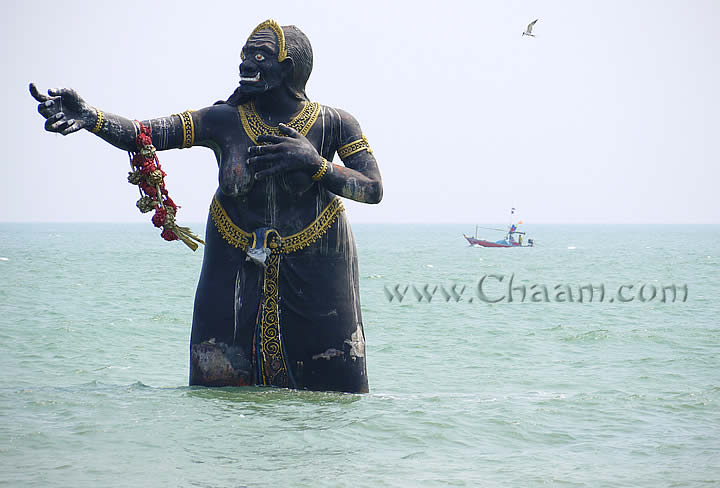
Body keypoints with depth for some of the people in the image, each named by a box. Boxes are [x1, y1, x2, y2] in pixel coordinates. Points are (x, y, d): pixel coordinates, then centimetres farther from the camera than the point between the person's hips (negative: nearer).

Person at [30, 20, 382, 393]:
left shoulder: (333, 124, -3)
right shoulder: (225, 120, -1)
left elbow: (374, 190, -6)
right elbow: (141, 135, -12)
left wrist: (315, 163, -21)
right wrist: (90, 117, -31)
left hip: (314, 277, -1)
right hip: (236, 274, 2)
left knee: (332, 388, -1)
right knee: (222, 386, 1)